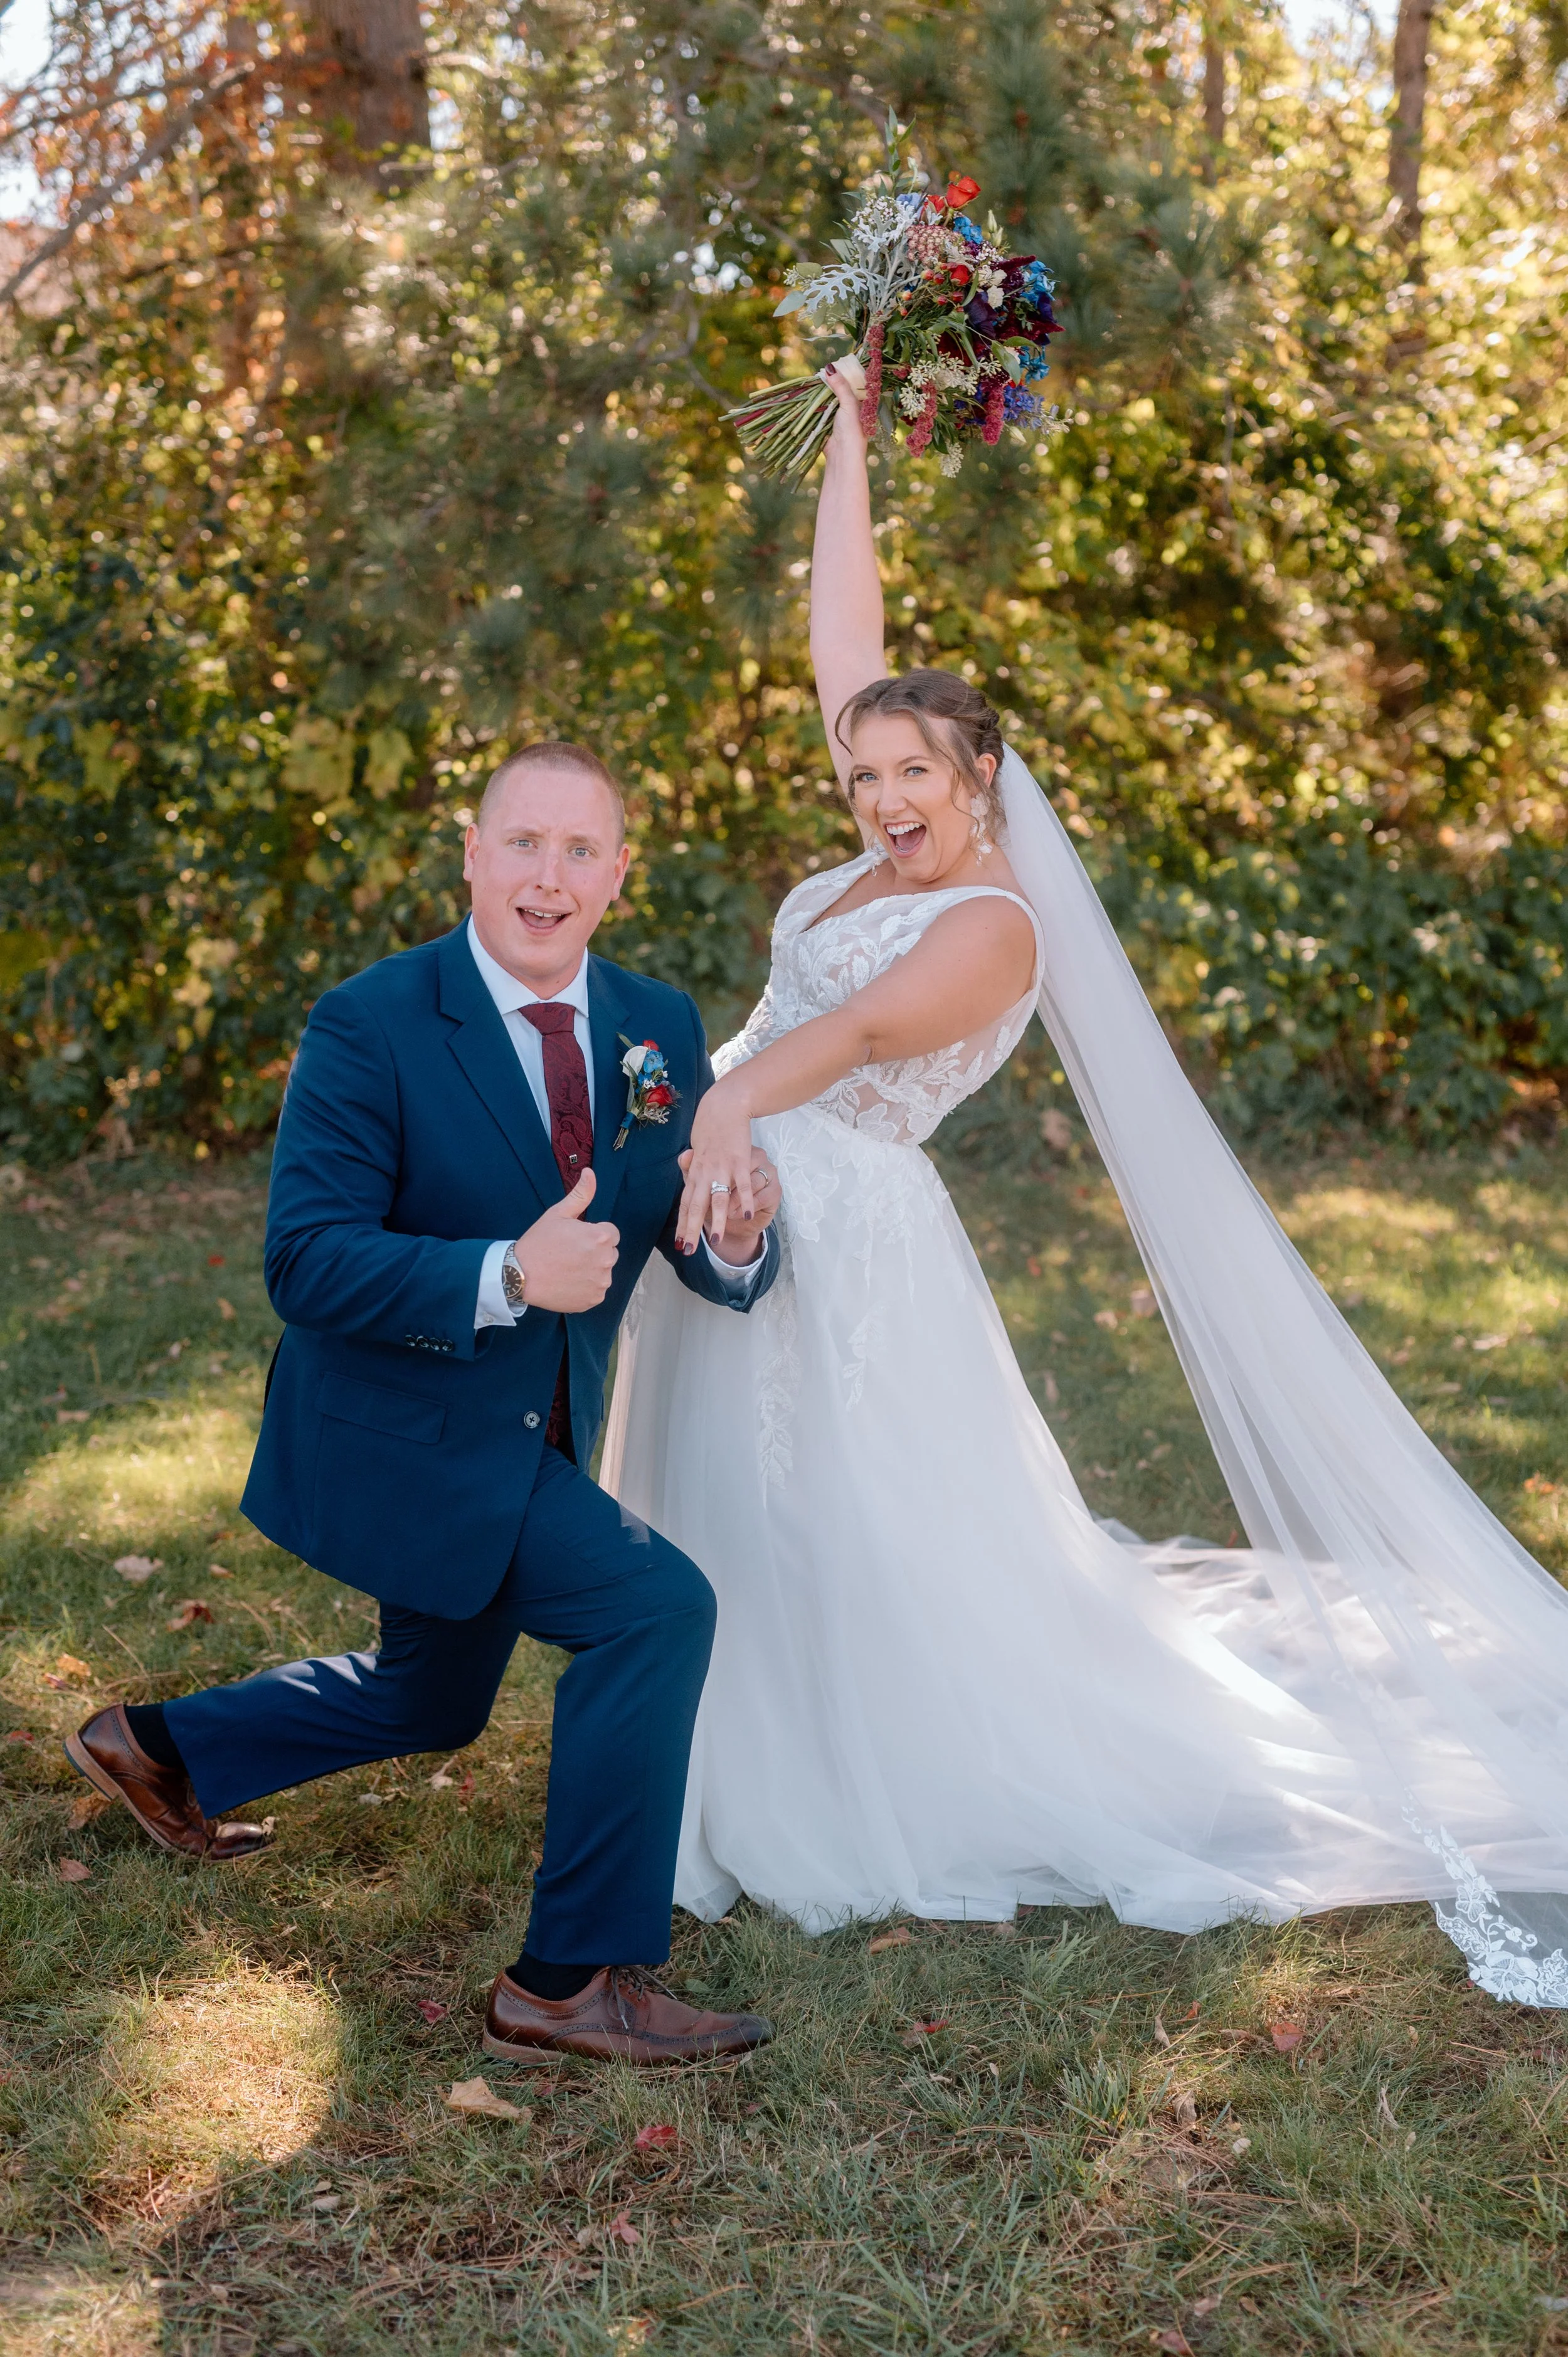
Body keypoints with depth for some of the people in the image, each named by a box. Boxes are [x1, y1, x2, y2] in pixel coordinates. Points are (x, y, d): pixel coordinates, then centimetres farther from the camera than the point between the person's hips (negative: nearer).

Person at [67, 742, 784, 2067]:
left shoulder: (660, 1028, -2)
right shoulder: (372, 1025, -18)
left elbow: (710, 1266, -2)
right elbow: (306, 1263, -24)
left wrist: (739, 1237, -26)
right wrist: (507, 1275, -37)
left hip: (538, 1446, 8)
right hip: (403, 1437, -8)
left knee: (432, 1702, 25)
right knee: (656, 1606, -22)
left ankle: (162, 1748, 48)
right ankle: (576, 1977, -8)